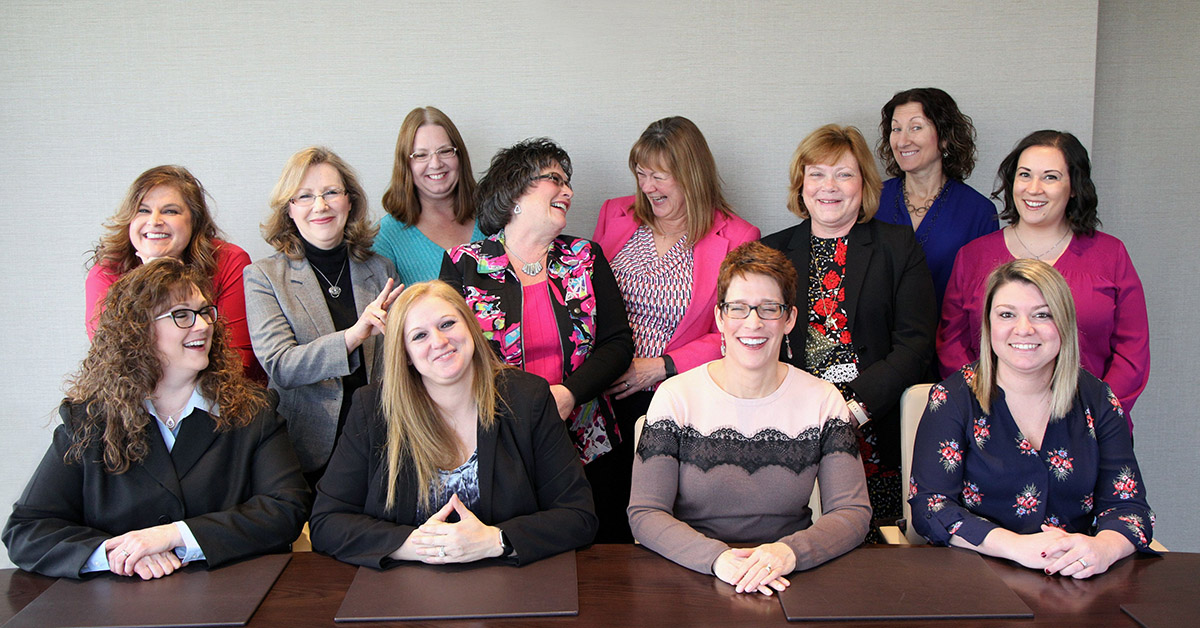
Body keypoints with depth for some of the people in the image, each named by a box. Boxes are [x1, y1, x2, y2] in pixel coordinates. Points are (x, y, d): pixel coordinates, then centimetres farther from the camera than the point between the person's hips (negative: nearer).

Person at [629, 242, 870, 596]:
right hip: (693, 575, 1)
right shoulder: (676, 397, -1)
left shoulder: (823, 401, 4)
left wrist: (790, 552, -22)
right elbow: (644, 514, -6)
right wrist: (716, 557, -24)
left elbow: (854, 513, -2)